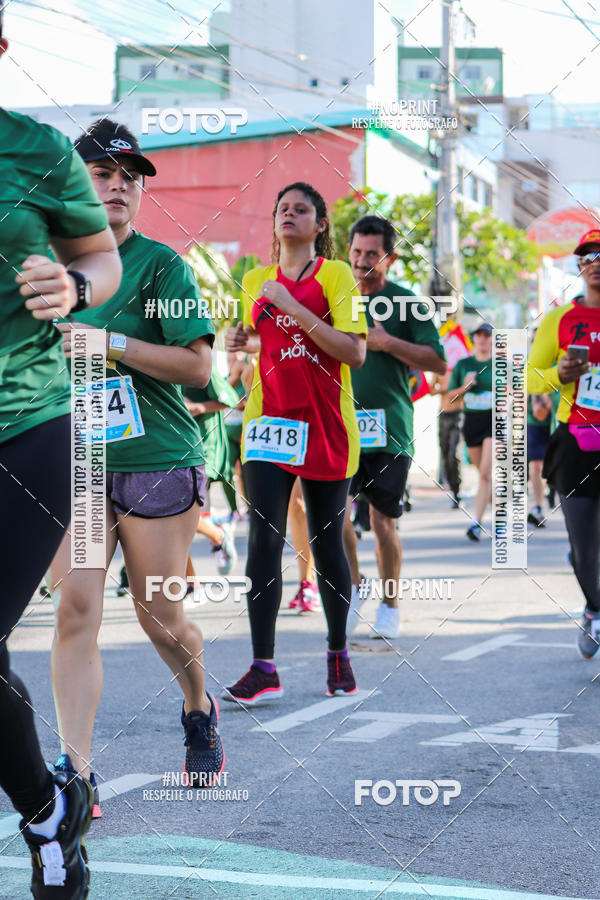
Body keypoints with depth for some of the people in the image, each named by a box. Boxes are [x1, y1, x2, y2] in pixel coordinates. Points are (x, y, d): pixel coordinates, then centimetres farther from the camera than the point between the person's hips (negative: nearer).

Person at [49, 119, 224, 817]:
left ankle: (198, 708, 37)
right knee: (75, 606, -11)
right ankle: (75, 772, -12)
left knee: (159, 615, 5)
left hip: (158, 463, -3)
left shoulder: (160, 264, -3)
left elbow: (197, 366, -11)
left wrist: (109, 343, -17)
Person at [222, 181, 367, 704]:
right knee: (264, 541, -9)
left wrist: (293, 307, -18)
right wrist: (243, 341, 3)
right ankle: (264, 669, -10)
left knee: (327, 544, 5)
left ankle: (338, 653, 24)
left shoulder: (336, 275, -3)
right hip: (269, 420, 3)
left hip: (326, 425, -3)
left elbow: (355, 352, -15)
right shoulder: (256, 281, 11)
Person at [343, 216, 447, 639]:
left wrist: (387, 342, -14)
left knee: (383, 521, 2)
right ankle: (355, 586, 10)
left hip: (389, 430, -2)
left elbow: (439, 361, -4)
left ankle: (390, 606, 18)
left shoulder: (406, 303, 0)